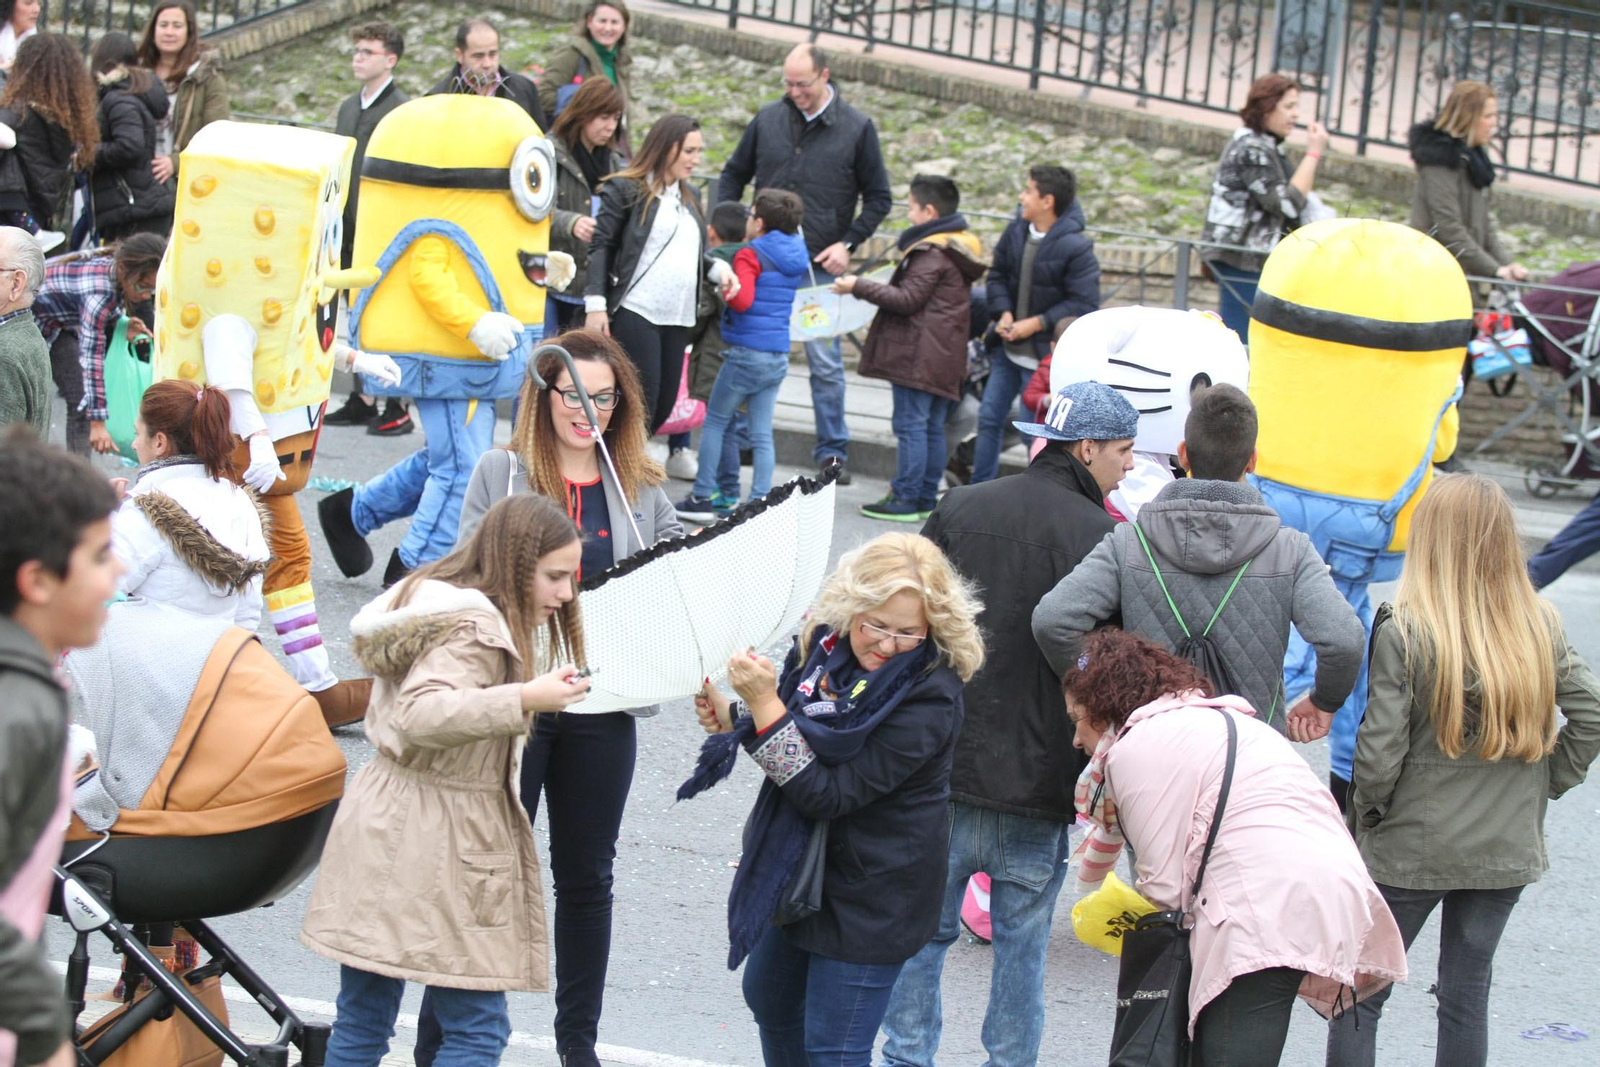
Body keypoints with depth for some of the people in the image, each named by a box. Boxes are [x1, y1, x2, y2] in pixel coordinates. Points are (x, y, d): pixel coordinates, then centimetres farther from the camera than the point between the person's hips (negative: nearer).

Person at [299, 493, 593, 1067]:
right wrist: (525, 699, -35)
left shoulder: (431, 597, 17)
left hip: (381, 827, 10)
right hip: (435, 842, -10)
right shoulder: (474, 627, -16)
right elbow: (420, 714, -30)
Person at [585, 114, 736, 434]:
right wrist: (595, 305, -14)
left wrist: (718, 269, 4)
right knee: (640, 407, -10)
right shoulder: (626, 189, -3)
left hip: (677, 319, 7)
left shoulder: (690, 197, 19)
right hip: (634, 313, -7)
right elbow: (600, 246, -6)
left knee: (664, 407, 6)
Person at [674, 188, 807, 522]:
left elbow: (743, 300, -23)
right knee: (762, 434, 6)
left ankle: (702, 498, 8)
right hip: (779, 356, 6)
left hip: (746, 352, -6)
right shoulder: (796, 258, 11)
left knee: (714, 422, 7)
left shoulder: (750, 254, -10)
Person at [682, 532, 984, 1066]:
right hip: (801, 869, 8)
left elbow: (828, 794, -29)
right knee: (770, 999, 26)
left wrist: (765, 704, -32)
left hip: (870, 895, -8)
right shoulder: (827, 642, -6)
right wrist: (731, 718, -2)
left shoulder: (930, 696, -27)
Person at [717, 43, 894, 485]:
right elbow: (734, 174, 16)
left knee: (825, 361, -2)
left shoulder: (857, 129, -1)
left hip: (820, 266, -2)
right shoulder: (767, 119, 5)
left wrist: (848, 243, -6)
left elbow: (879, 198, 5)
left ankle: (832, 454, 6)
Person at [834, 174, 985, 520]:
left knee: (910, 424, -7)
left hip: (918, 355, -10)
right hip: (945, 358, 10)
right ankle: (926, 498, 16)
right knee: (932, 428, 12)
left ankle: (906, 499, -6)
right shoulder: (959, 248, 16)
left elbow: (908, 299, -17)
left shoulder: (931, 253, -14)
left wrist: (859, 286, -12)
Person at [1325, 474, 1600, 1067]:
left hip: (1410, 850, -4)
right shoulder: (1541, 627, -4)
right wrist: (1544, 785, 9)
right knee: (1467, 995, 13)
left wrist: (1367, 815, 0)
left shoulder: (1404, 633, -17)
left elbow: (1379, 750, -17)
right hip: (1506, 850, 4)